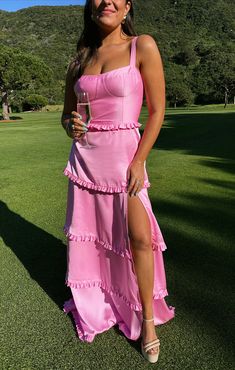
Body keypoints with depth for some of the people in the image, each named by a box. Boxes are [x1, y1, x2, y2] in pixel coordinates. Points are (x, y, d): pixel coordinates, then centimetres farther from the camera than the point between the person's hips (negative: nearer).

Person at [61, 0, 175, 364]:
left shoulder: (143, 46, 0)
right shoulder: (79, 61, 12)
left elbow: (157, 111, -5)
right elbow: (67, 113, 18)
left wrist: (139, 161, -12)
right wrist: (71, 126, -6)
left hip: (124, 154, -4)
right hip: (85, 155, 4)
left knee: (139, 238, -8)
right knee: (86, 232, 11)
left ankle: (147, 316, 16)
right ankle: (91, 303, 34)